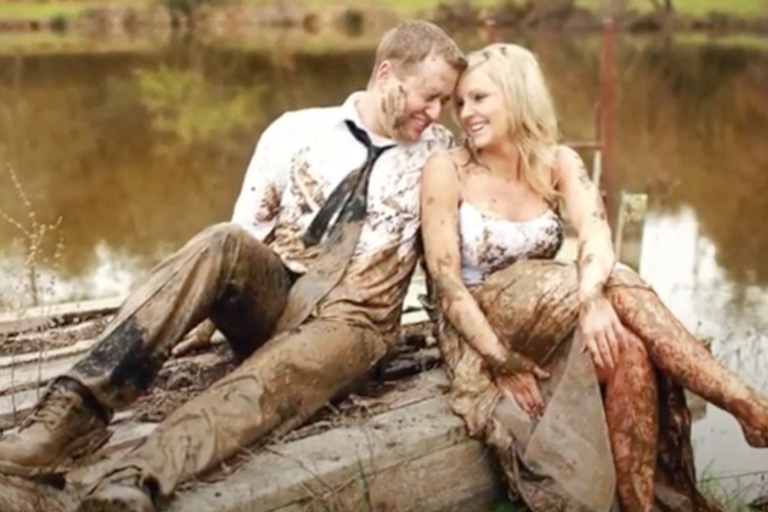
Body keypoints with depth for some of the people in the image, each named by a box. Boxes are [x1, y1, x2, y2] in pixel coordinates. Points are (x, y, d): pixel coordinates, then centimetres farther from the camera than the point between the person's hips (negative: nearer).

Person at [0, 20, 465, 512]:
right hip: (271, 302, 2)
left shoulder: (439, 151, 8)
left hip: (347, 323, -1)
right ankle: (79, 405, -41)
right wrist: (224, 297, -9)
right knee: (224, 242, -33)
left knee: (269, 378, -37)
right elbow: (248, 236, 5)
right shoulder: (296, 131, 5)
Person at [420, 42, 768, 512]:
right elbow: (445, 281, -12)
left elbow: (595, 232, -17)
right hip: (481, 333, -4)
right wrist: (503, 361, -21)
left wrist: (592, 296, -39)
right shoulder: (447, 170, -7)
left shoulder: (557, 162, 3)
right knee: (621, 289, -27)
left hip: (553, 324, 4)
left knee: (628, 351, -30)